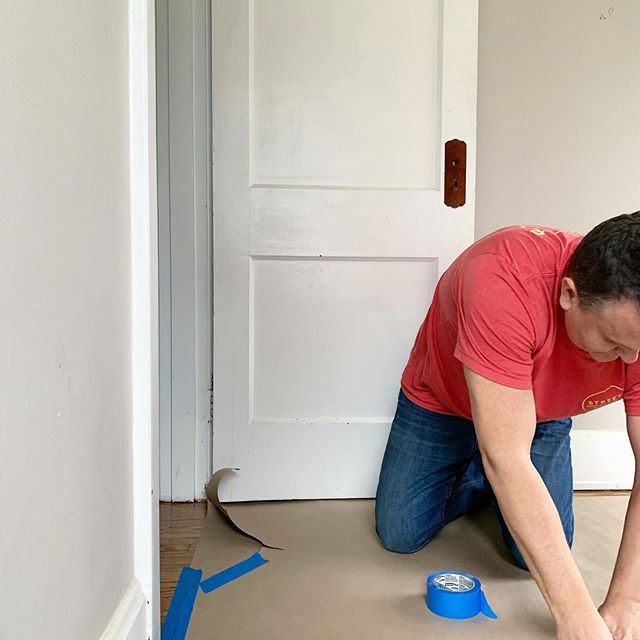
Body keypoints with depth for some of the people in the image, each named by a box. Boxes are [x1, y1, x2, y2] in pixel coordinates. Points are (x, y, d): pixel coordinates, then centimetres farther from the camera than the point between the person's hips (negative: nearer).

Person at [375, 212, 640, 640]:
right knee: (400, 535, -2)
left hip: (542, 414, 3)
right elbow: (506, 459, -44)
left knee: (539, 556, -8)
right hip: (439, 404, -2)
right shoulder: (501, 283, -44)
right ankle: (478, 481, 25)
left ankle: (494, 484, 23)